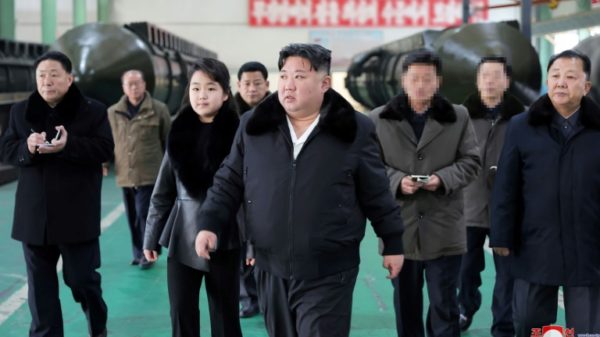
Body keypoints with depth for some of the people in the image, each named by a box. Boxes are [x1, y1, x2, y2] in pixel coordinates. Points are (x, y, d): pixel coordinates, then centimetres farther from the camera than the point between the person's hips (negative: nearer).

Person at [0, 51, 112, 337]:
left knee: (81, 277, 6)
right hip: (35, 214, 3)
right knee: (40, 284, 7)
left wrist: (68, 145, -26)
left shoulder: (93, 110, -1)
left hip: (77, 214, -3)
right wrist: (26, 147, -18)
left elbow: (105, 149, -11)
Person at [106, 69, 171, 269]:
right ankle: (138, 252, 24)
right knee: (132, 217, 11)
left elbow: (168, 140, 3)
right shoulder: (113, 112, 7)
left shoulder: (158, 109, -2)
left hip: (150, 174, -4)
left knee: (145, 214, -6)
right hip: (125, 175, 4)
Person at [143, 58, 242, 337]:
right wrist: (151, 238, 8)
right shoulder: (179, 132, 4)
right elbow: (163, 191, 9)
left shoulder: (237, 132, -6)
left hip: (223, 240, -3)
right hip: (182, 239, 3)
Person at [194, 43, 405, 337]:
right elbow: (229, 182, 8)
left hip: (328, 273, -3)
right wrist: (209, 224, -4)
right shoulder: (253, 126, 3)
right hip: (272, 270, 4)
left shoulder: (355, 130, -4)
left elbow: (376, 195, 2)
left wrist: (392, 243, 6)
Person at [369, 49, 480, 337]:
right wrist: (397, 181, -16)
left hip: (444, 231, 0)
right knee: (405, 305, 14)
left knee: (444, 305, 4)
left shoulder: (458, 117, 5)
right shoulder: (379, 119, 3)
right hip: (399, 229, 1)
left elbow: (470, 161, 4)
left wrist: (443, 178, -14)